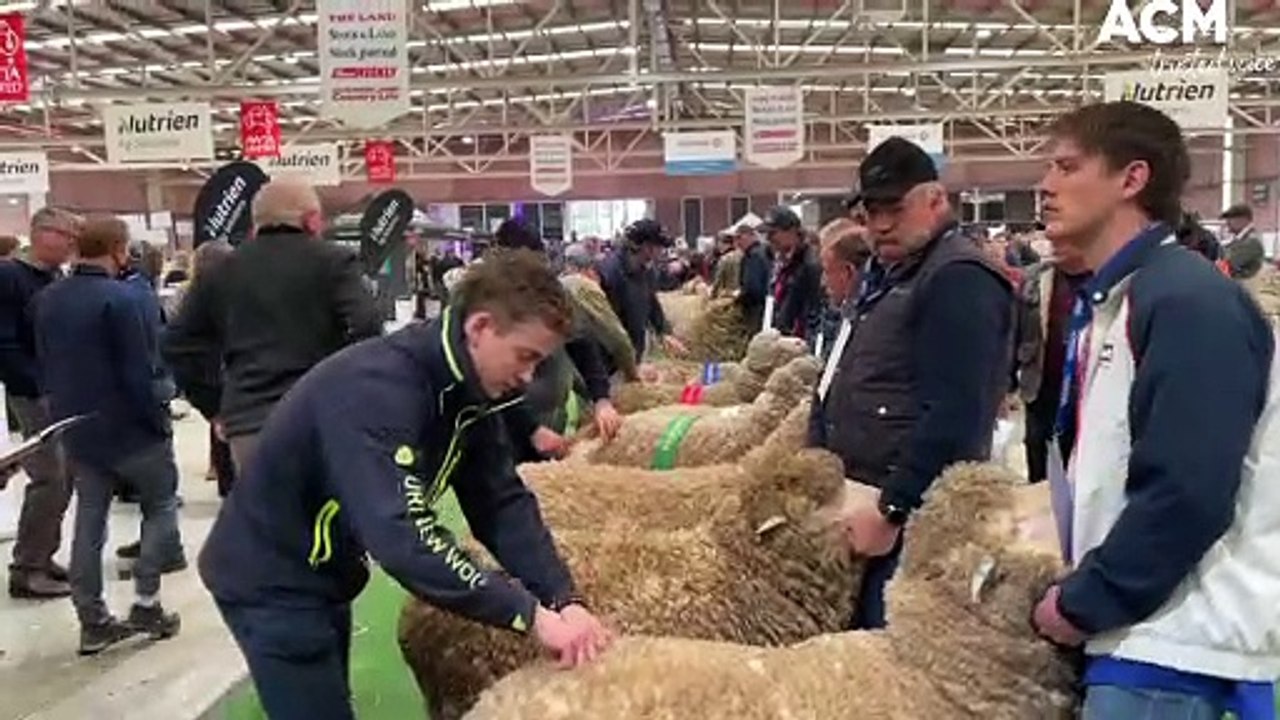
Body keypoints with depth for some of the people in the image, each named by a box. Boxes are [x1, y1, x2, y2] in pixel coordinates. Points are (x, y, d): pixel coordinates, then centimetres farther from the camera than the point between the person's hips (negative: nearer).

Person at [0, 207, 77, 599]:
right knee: (50, 478, -9)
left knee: (64, 478, 10)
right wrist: (38, 385, -20)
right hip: (35, 394, -8)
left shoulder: (58, 278, 13)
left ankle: (41, 557, 21)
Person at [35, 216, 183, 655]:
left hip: (79, 430, 7)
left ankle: (93, 623, 15)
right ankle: (145, 603, 7)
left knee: (88, 524, 11)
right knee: (161, 507, 11)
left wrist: (65, 412, 19)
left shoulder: (46, 300, 7)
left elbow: (46, 366, 13)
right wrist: (160, 421, -11)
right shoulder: (118, 298, -19)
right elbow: (137, 372, -20)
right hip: (130, 426, -7)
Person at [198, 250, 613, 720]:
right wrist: (529, 615, -41)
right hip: (272, 581, -9)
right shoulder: (378, 387, -33)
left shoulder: (464, 390, -5)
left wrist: (562, 599, -20)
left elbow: (503, 502, -7)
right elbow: (402, 536, -43)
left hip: (324, 576, 9)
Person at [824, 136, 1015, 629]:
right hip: (858, 499, 9)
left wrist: (892, 509, -22)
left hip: (913, 516, -9)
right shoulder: (886, 273, 17)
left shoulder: (961, 279, -15)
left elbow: (952, 417, -24)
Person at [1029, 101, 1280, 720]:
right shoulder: (1105, 305, 13)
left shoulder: (1189, 301, -16)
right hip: (1132, 633, 9)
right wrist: (1076, 593, 8)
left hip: (1172, 645, -9)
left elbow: (1187, 496, -24)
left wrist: (1082, 603, -14)